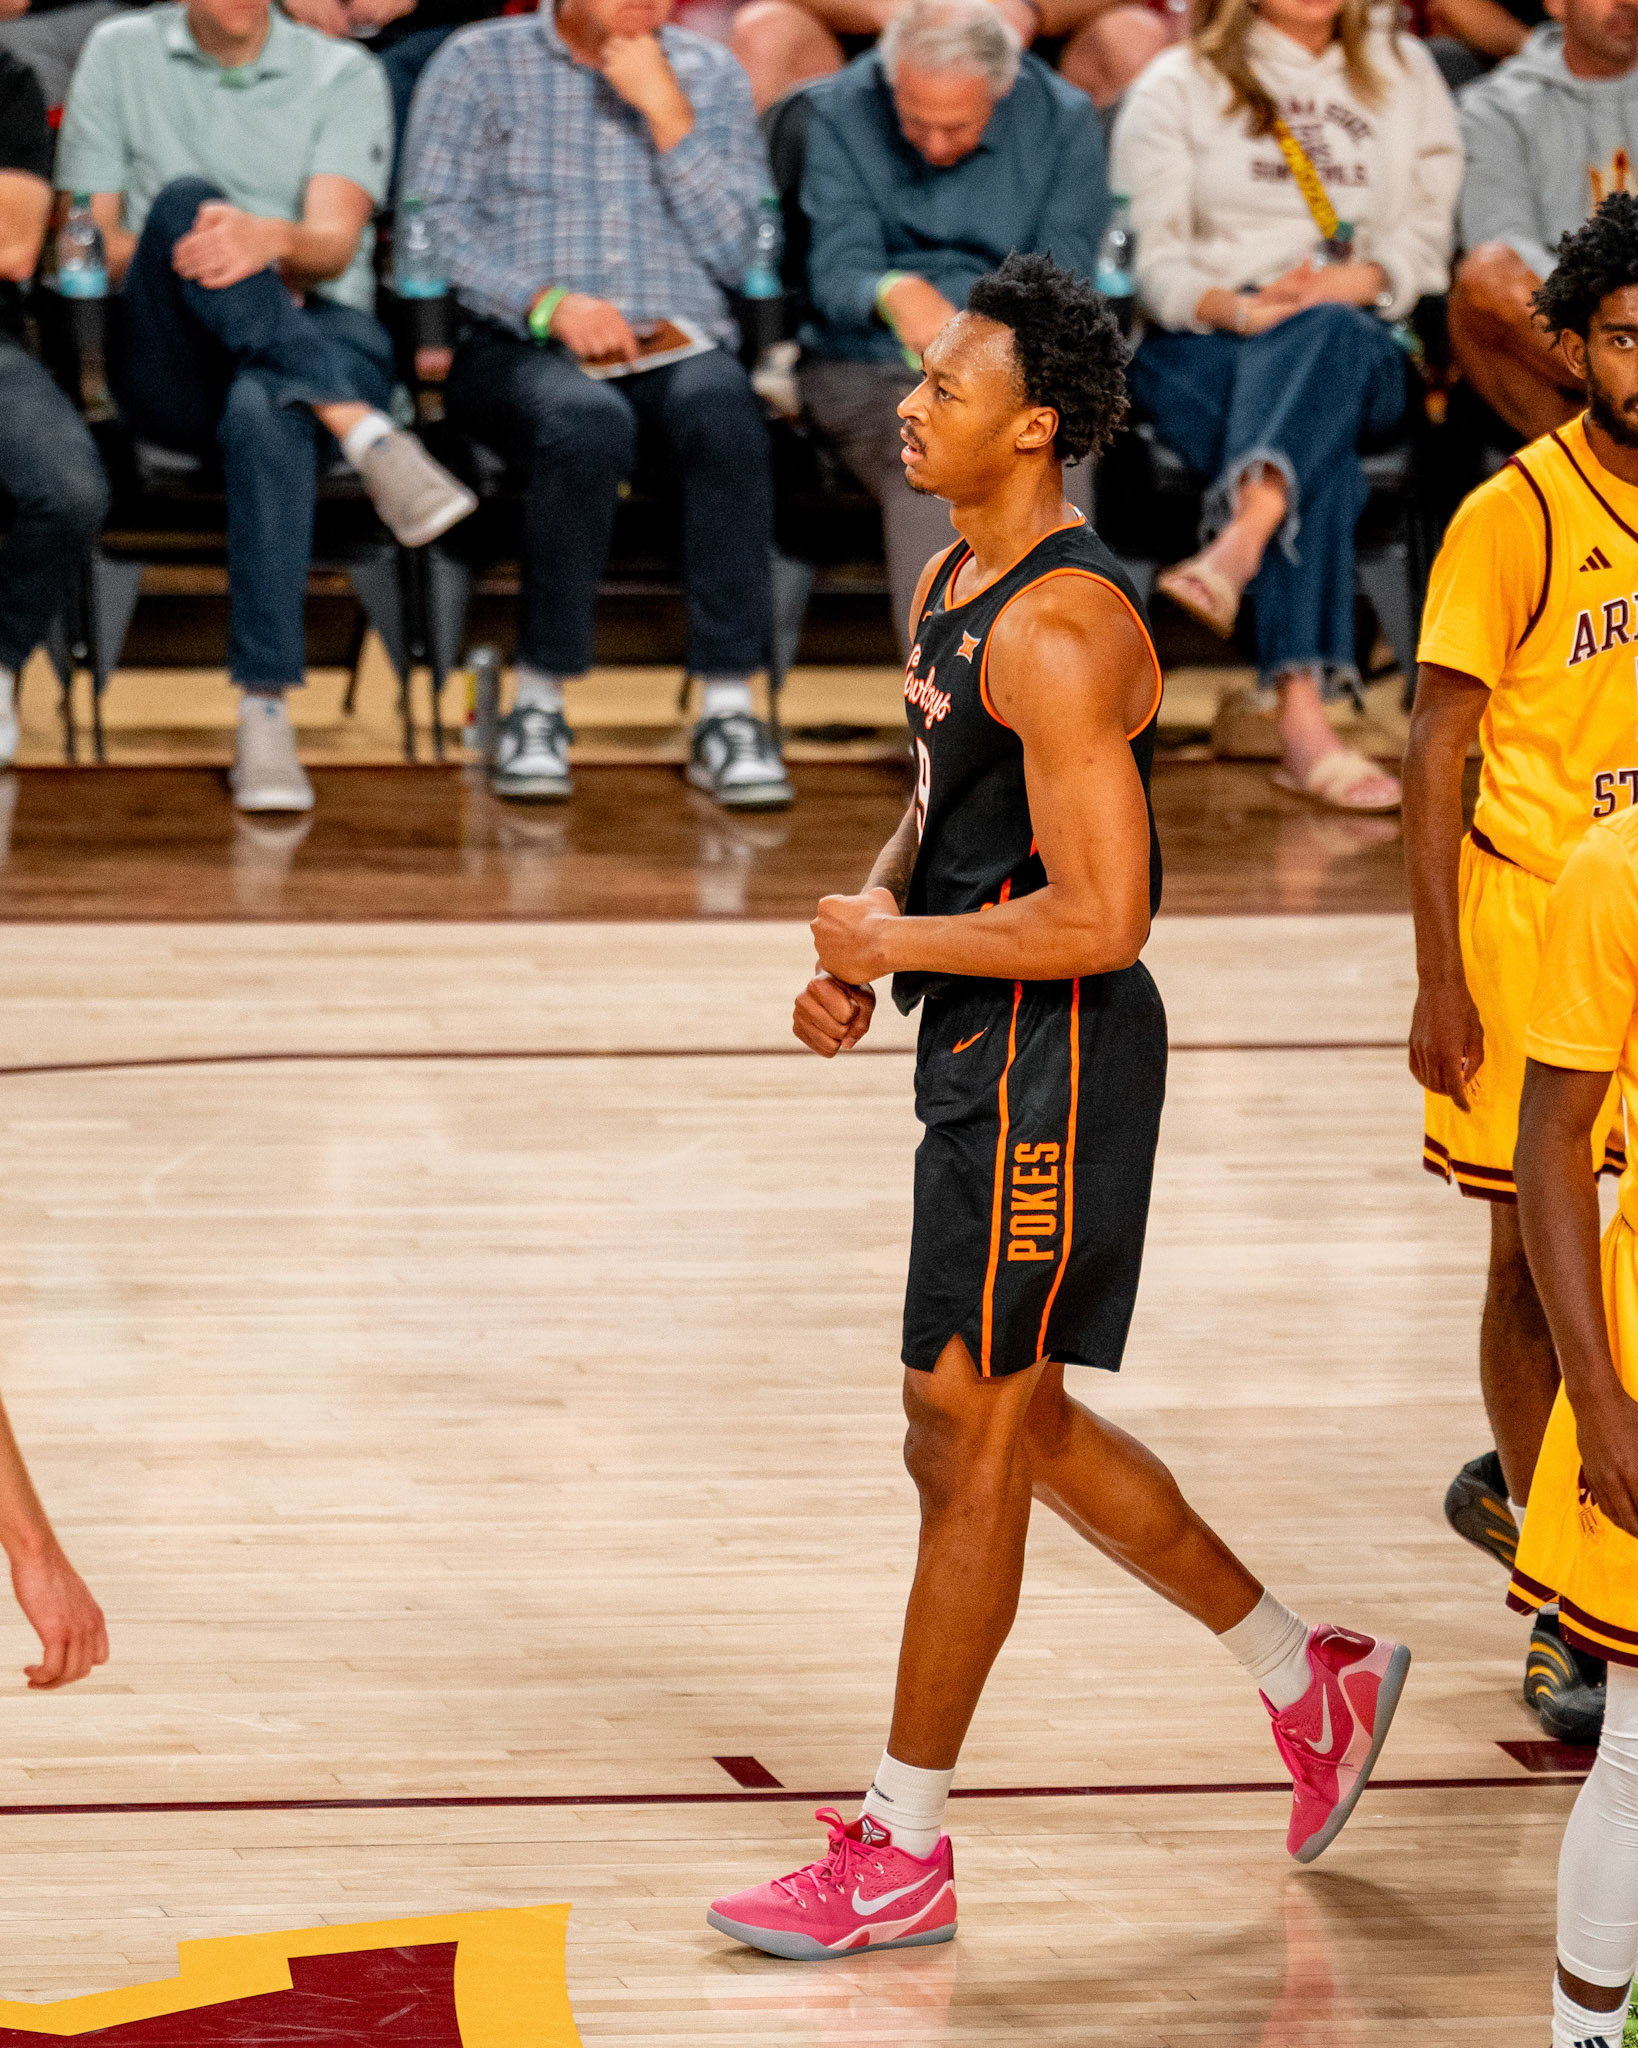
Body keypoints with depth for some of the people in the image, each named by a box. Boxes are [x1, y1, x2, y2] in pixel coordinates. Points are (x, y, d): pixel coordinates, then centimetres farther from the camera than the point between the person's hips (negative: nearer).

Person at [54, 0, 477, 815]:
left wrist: (270, 241, -29)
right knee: (185, 197, -31)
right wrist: (184, 258, -11)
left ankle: (265, 711, -43)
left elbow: (335, 245, -5)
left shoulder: (345, 76, 11)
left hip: (321, 337, -1)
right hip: (171, 368, 1)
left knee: (264, 412, -38)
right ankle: (369, 439, -40)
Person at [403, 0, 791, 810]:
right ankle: (538, 705, -24)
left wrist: (667, 113, -4)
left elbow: (736, 253, 4)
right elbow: (433, 227, -1)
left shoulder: (710, 75, 15)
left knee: (724, 413, -35)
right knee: (588, 425, -38)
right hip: (516, 347, -2)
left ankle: (727, 709, -33)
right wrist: (547, 303, -16)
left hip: (677, 346, 2)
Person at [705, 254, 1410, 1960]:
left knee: (965, 1445, -2)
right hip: (983, 1054, 10)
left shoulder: (1062, 629, -22)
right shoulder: (954, 581, 10)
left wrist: (892, 943, -16)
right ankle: (1314, 1683, 34)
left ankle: (904, 1852, 8)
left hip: (1050, 1064, -10)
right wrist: (866, 933, 5)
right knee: (1024, 1430, 19)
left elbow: (1098, 917, -26)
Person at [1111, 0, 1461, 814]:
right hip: (1200, 349, -1)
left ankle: (1239, 542, -63)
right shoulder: (1177, 87, 14)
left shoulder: (1404, 75, 21)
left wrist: (1354, 282, -12)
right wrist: (1232, 307, -18)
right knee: (1320, 460, -37)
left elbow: (1427, 234, 11)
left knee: (1324, 333, -39)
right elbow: (1147, 257, 3)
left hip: (1361, 350, 2)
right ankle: (1303, 719, -55)